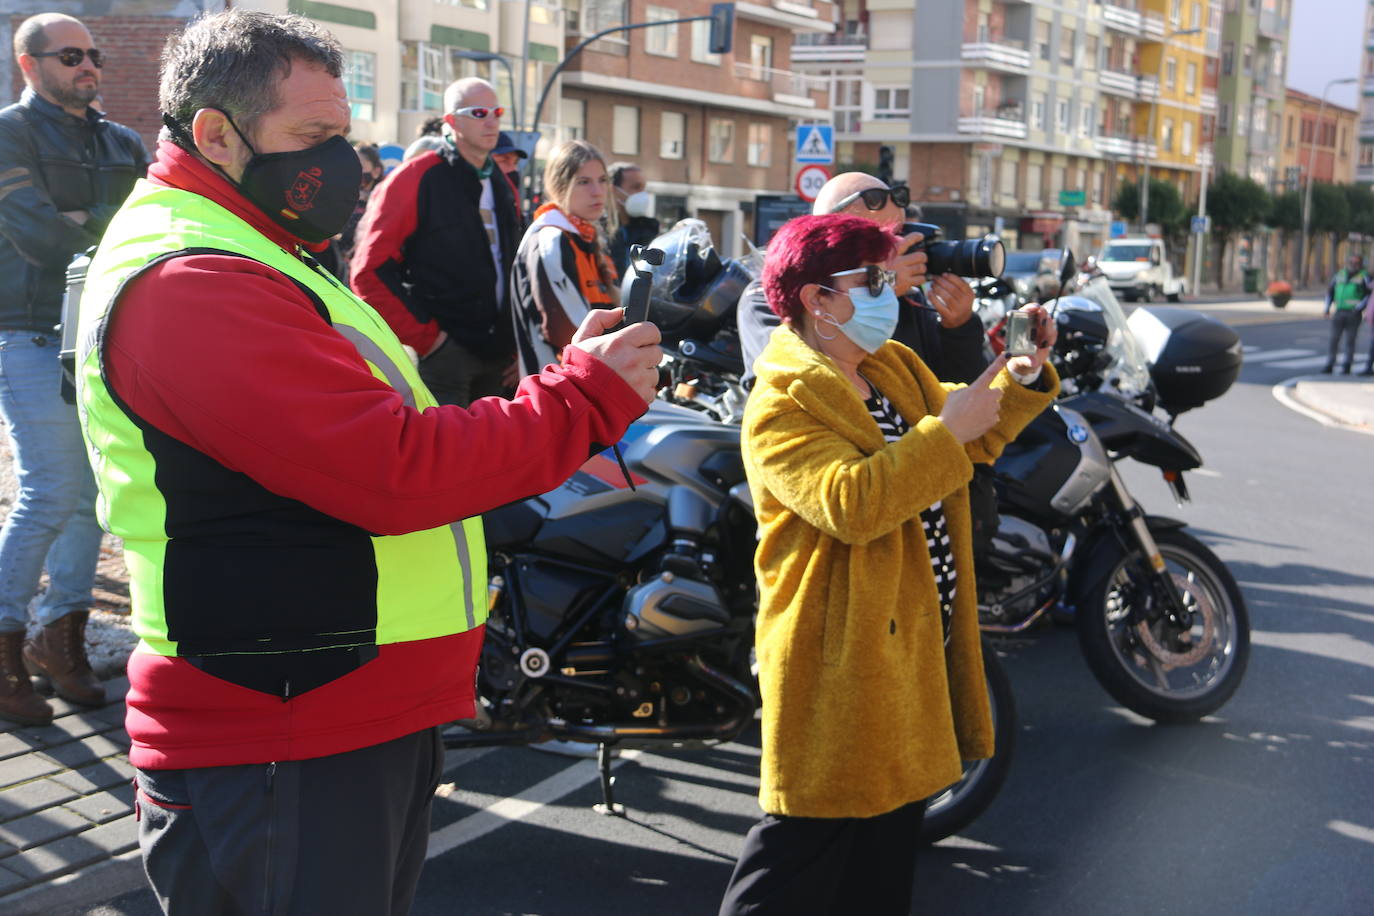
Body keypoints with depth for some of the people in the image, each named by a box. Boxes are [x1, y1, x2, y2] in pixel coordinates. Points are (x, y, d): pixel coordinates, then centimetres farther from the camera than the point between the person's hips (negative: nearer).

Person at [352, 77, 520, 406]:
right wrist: (422, 337, -13)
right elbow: (370, 271, -11)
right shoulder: (417, 178, -6)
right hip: (441, 354, -7)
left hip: (498, 359, 7)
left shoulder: (501, 186, 15)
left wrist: (514, 344, 11)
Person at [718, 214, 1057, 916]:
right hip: (839, 664, -9)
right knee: (809, 840, -1)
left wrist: (1023, 375, 1)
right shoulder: (781, 407, -18)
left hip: (914, 645, 9)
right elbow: (848, 502, -33)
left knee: (892, 833, 22)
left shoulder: (895, 366, 10)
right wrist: (945, 429, -29)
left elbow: (973, 439, 18)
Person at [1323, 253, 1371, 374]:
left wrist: (1360, 307, -15)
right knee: (1334, 339, -2)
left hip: (1353, 313, -3)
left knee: (1350, 340, -3)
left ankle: (1347, 366, 4)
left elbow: (1370, 294, -3)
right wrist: (1327, 308, 10)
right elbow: (1330, 291, 20)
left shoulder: (1364, 277, 2)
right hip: (1339, 313, 3)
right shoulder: (1339, 275, 13)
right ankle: (1329, 365, -1)